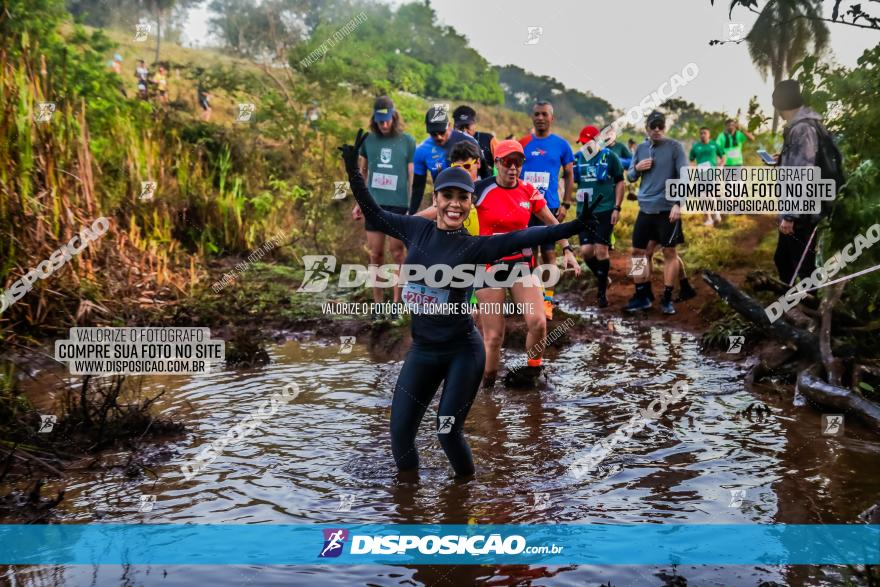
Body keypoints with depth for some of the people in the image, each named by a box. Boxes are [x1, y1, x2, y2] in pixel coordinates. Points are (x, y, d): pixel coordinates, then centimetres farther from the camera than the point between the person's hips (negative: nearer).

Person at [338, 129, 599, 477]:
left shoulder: (474, 247, -12)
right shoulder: (417, 230, 0)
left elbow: (520, 239, -24)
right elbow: (375, 215, 12)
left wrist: (571, 227, -35)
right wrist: (353, 170, 8)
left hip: (463, 352, -4)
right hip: (422, 350, 4)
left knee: (448, 432, 0)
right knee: (400, 432, 5)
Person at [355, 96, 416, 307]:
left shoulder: (407, 141, -1)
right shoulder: (369, 140, 5)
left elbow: (413, 177, 1)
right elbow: (362, 172, 14)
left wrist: (412, 209, -4)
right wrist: (358, 203, 10)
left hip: (399, 205, -2)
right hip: (374, 205, 2)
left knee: (397, 254, 2)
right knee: (375, 254, 6)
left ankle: (397, 302, 9)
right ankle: (377, 302, 13)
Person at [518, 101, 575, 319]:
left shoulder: (561, 145, 3)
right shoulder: (522, 143, 5)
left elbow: (569, 176, 8)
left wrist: (565, 204, 0)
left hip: (550, 207, -1)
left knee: (548, 253, 0)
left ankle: (548, 300, 6)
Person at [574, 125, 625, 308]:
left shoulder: (609, 156, -3)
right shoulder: (577, 158, 8)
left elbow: (619, 182, 2)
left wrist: (617, 208, -3)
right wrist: (575, 192, 0)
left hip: (605, 210, -4)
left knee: (601, 250, -5)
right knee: (586, 250, -3)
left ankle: (602, 291, 8)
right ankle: (601, 277, 26)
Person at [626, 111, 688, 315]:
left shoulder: (674, 147, -5)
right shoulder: (640, 148, 9)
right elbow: (630, 177, 15)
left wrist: (679, 204, -19)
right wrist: (637, 168, -7)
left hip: (667, 208, -5)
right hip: (645, 208, 5)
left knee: (669, 252, 1)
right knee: (637, 251, 7)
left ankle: (667, 298, 9)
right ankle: (642, 295, 18)